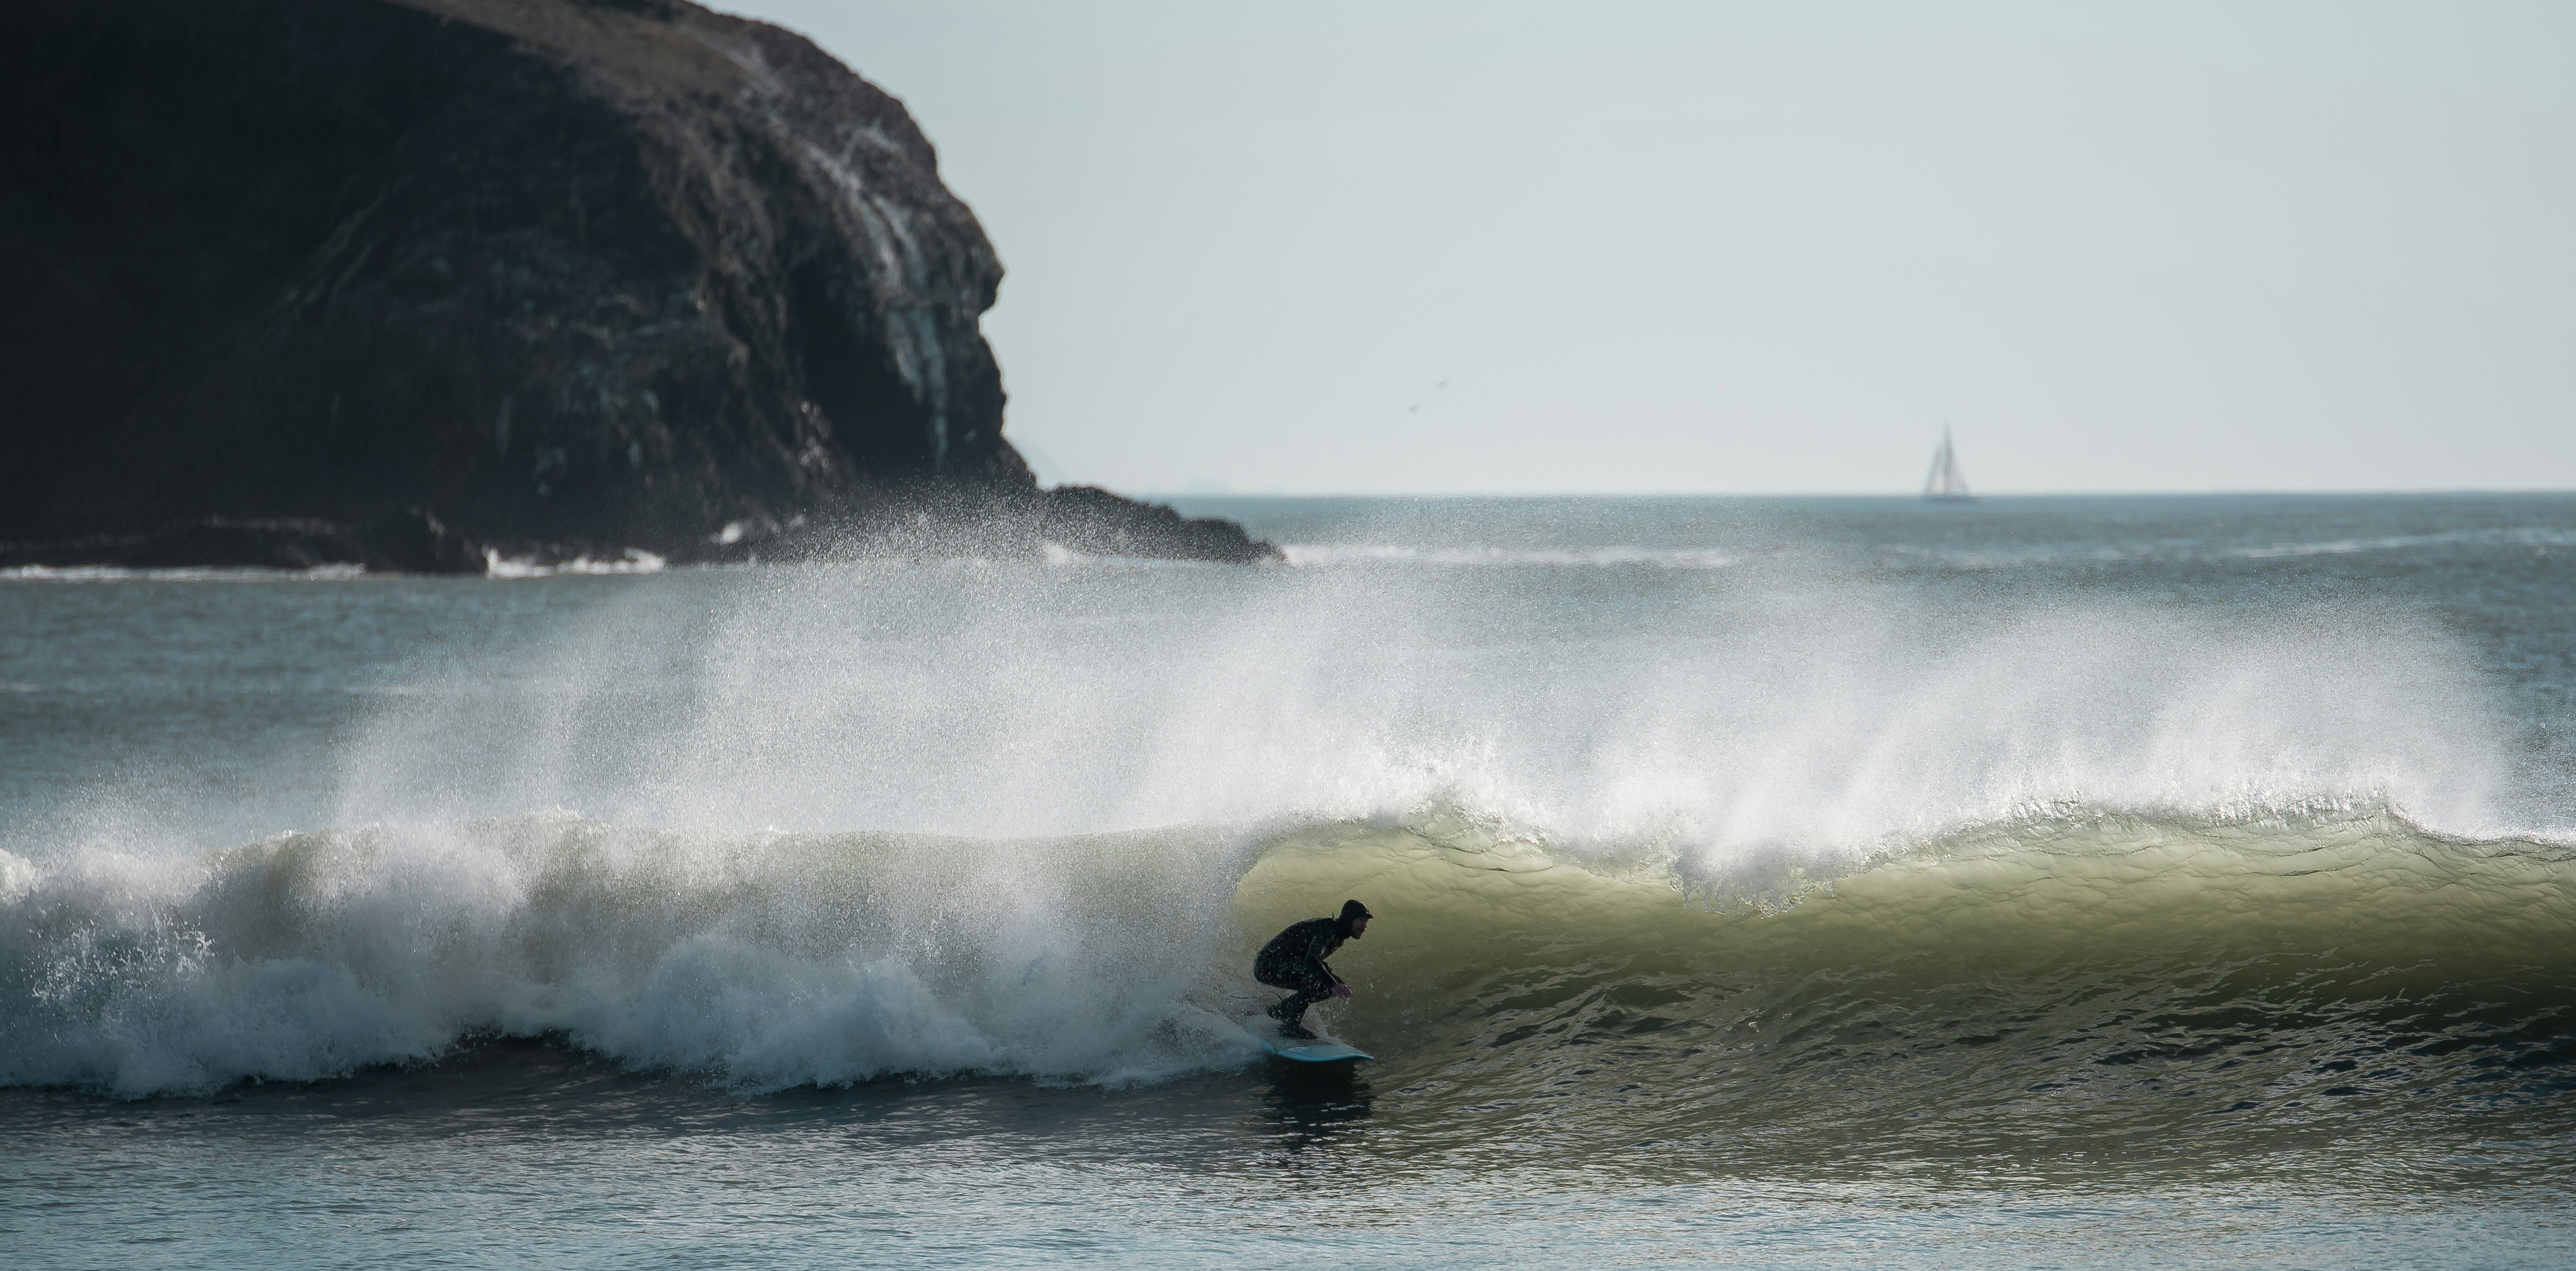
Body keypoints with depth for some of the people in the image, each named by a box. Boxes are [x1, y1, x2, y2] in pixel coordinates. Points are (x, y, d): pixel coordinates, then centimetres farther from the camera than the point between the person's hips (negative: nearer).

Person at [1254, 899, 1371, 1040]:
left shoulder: (1338, 938, 10)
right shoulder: (1326, 930, -22)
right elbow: (1311, 959, -40)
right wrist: (1333, 985, -51)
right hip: (1268, 965, -10)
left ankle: (1275, 1012, 10)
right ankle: (1291, 1025, -27)